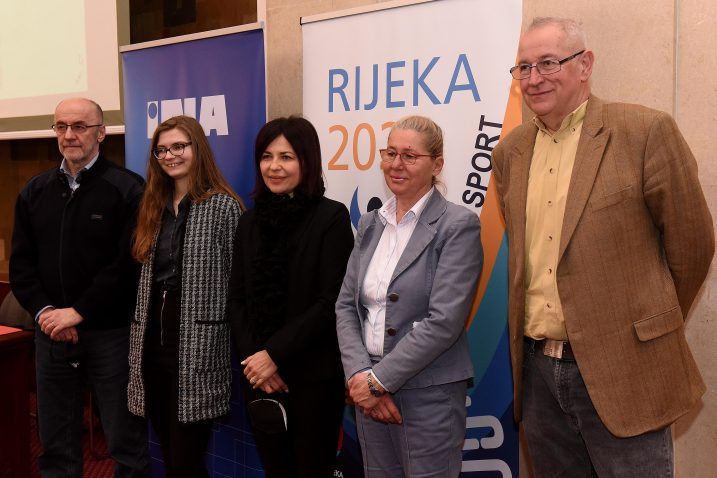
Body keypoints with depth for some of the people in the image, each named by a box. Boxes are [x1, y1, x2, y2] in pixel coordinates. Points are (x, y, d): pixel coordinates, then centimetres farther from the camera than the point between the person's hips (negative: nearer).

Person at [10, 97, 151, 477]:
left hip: (110, 333, -5)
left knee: (125, 442, 7)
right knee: (56, 445, 16)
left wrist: (79, 312, -15)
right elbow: (21, 263, 8)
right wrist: (43, 310, -8)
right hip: (51, 332, 5)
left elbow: (128, 263, -14)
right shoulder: (34, 191, 11)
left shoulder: (127, 189, -7)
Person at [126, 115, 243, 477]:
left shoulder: (223, 206, -6)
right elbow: (147, 279, 16)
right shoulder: (155, 207, 12)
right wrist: (139, 342, 14)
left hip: (197, 348, -6)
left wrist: (237, 349, -9)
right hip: (154, 341, 6)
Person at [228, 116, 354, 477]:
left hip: (313, 375, -4)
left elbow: (332, 301, -13)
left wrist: (275, 354, -16)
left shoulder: (331, 217, -6)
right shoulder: (250, 221, 9)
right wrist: (252, 357, -8)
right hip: (258, 375, 4)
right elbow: (237, 299, 6)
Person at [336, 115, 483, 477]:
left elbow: (444, 321, -17)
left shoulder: (458, 226, -10)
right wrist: (360, 375, -9)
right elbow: (346, 305, 4)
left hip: (429, 394, -5)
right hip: (369, 390, 5)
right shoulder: (371, 223, 8)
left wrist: (380, 379, -15)